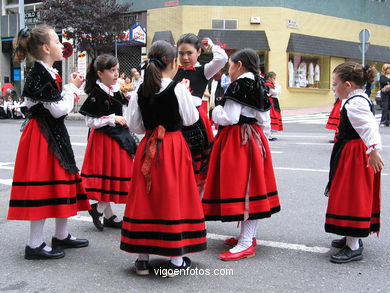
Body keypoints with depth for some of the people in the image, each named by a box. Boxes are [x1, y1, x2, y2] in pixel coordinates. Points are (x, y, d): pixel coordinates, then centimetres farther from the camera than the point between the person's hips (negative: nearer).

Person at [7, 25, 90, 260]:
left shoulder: (47, 73, 14)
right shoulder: (41, 75, -17)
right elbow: (59, 110, -20)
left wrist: (70, 88, 10)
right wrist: (72, 88, -7)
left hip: (53, 134, 10)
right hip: (43, 136, -10)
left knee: (60, 182, 15)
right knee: (43, 186, -6)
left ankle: (62, 236, 27)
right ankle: (35, 245, 4)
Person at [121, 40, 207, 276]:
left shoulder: (141, 91, 2)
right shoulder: (178, 88, -10)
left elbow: (134, 126, 5)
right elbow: (191, 119, -3)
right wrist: (187, 95, 9)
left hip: (148, 148, 4)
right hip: (174, 145, -4)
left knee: (145, 197, 10)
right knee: (173, 197, 3)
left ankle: (143, 258, 17)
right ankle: (177, 260, 11)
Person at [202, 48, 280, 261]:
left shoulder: (238, 86, -13)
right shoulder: (259, 87, 13)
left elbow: (230, 118, -19)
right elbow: (265, 122, 14)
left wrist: (216, 112, 0)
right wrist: (262, 140, 21)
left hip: (237, 140, -9)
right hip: (255, 138, 9)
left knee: (240, 185, -7)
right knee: (252, 186, 12)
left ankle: (246, 244, -4)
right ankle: (248, 235, 23)